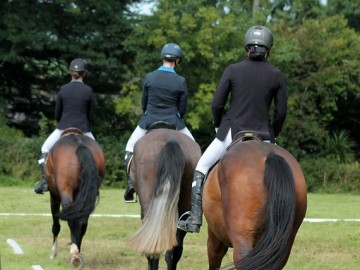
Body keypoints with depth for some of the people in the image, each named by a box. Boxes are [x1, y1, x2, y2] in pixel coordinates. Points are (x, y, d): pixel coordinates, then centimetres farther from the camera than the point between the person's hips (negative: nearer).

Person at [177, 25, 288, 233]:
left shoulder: (233, 70, -3)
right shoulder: (276, 76, 0)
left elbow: (217, 104, -2)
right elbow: (282, 111, 2)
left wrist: (219, 127, 15)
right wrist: (272, 135, 16)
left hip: (232, 133, -1)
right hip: (262, 136, 1)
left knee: (201, 169, 14)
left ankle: (195, 218, 4)